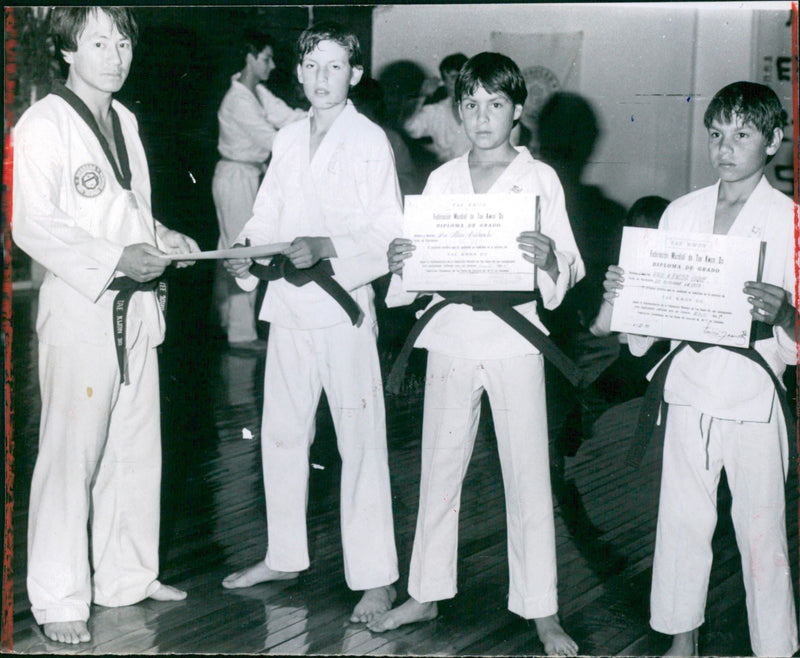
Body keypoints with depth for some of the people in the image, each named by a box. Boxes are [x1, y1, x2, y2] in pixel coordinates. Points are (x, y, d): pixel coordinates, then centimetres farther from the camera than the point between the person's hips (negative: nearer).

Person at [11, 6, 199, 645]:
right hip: (79, 306, -8)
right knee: (72, 454, -4)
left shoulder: (125, 120, 16)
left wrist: (163, 238, 8)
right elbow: (32, 226, -16)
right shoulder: (43, 124, -8)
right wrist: (117, 257, -21)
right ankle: (60, 599, 7)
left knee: (137, 449, 13)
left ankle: (127, 575, 27)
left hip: (136, 306, 8)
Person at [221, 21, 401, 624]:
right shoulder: (287, 140, 14)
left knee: (361, 443, -3)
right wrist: (246, 251, -3)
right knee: (281, 433, 15)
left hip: (343, 306, -7)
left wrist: (327, 249, -26)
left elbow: (389, 234, -11)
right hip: (288, 304, 7)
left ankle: (376, 578, 4)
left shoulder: (370, 140, -6)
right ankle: (285, 556, 30)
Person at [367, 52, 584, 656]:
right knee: (439, 471, 11)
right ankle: (427, 593, 26)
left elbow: (569, 271, -4)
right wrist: (399, 261, -12)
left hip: (513, 339, -3)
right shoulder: (443, 180, 8)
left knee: (529, 477, 2)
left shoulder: (540, 178, -1)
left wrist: (548, 260, -27)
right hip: (451, 337, 3)